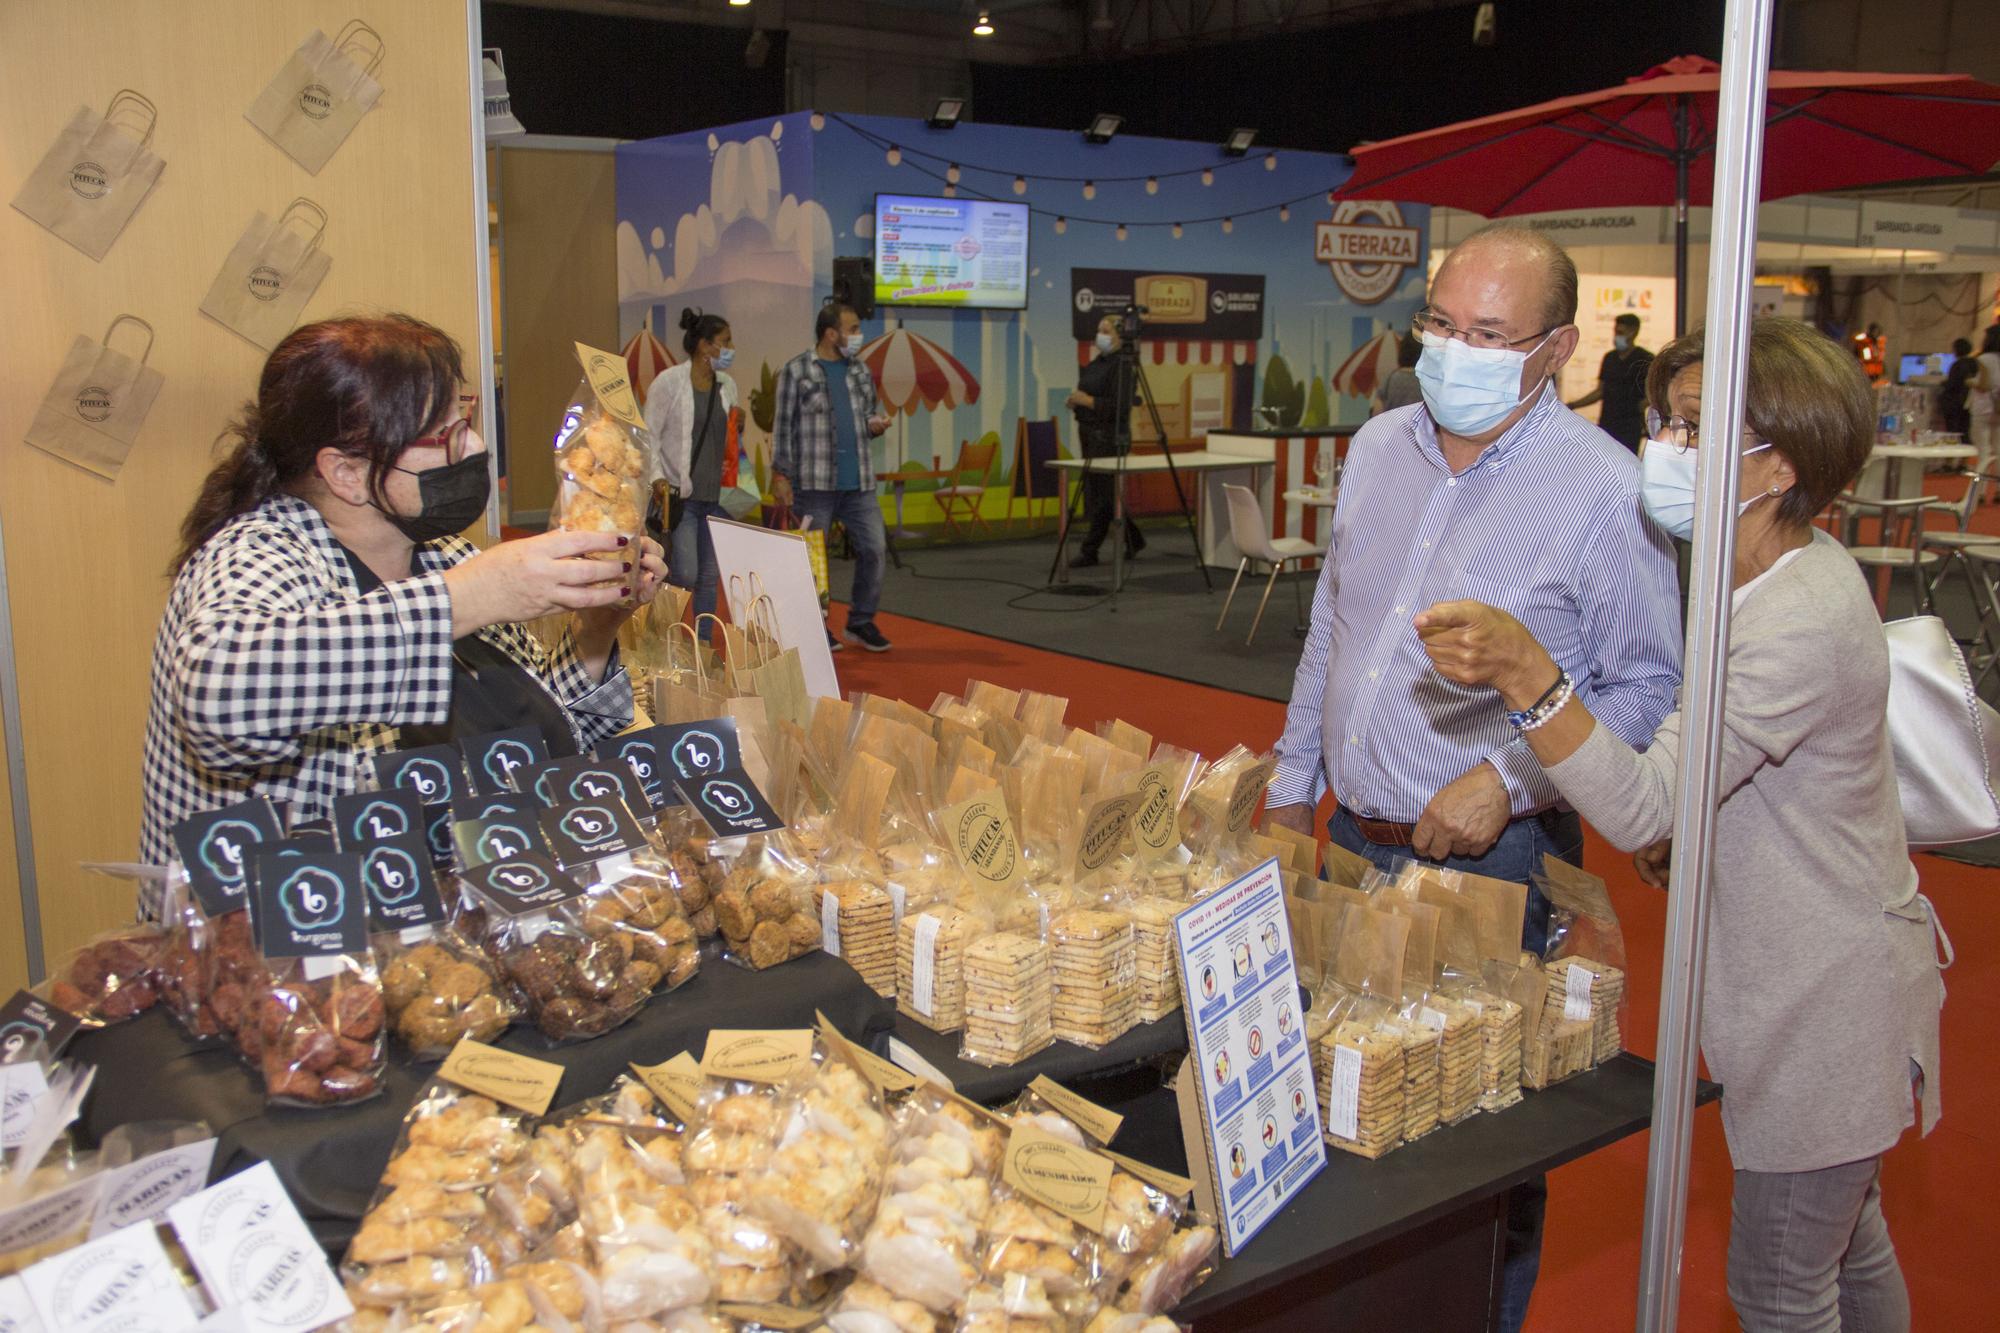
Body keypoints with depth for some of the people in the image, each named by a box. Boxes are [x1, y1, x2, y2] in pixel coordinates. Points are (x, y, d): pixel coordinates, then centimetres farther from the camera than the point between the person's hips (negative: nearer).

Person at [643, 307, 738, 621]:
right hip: (678, 494, -6)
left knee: (709, 578, 6)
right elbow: (648, 436, -5)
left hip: (715, 497, 6)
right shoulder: (669, 382, -5)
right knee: (686, 574, -13)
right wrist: (656, 479, -16)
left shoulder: (727, 385, 12)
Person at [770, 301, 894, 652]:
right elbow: (783, 426, -3)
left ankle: (861, 622, 15)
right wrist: (780, 474, -7)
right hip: (814, 483, -5)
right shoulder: (797, 370, -3)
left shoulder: (860, 371, 13)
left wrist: (875, 423, 0)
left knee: (874, 547, 1)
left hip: (859, 483, 5)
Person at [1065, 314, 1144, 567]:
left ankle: (1089, 551, 3)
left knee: (1101, 496, -3)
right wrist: (1075, 401, 3)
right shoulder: (1098, 362, 14)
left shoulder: (1122, 366, -14)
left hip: (1110, 438, -10)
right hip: (1091, 434, 10)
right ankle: (1133, 539, 26)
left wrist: (1086, 400, -20)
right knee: (1105, 494, 14)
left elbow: (1119, 407, -22)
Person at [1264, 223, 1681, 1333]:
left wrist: (1509, 777, -21)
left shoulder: (1604, 491, -14)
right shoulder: (1376, 449, 5)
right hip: (1354, 841, 6)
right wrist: (1294, 781, 18)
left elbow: (1650, 687, -11)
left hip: (1495, 861, -6)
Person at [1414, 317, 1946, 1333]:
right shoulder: (1788, 570, 3)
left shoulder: (1802, 623, -29)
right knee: (1844, 1244, 27)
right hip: (1811, 981, 9)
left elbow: (1641, 809, -35)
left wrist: (1524, 671, -45)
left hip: (1828, 1001, -9)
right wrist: (1684, 829, 0)